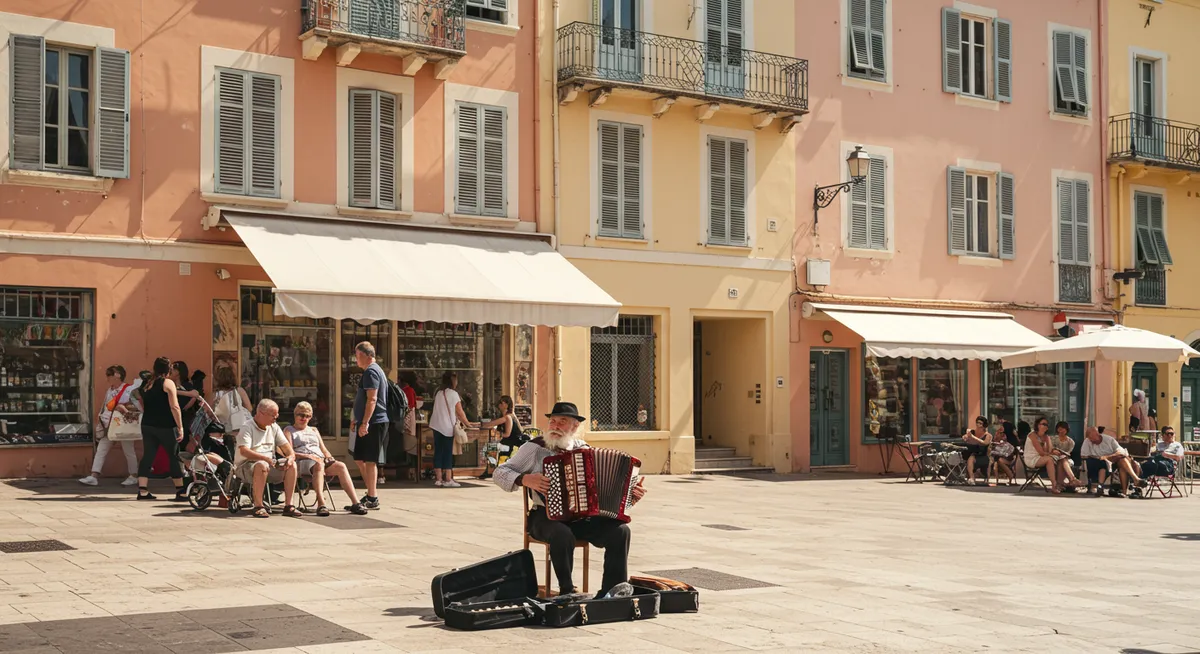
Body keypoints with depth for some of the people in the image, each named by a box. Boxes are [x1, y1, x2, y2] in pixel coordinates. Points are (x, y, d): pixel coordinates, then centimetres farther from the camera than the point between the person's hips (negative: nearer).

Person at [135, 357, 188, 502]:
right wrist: (180, 427, -13)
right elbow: (174, 407, -14)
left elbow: (142, 407, 20)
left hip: (147, 425, 6)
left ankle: (143, 491, 2)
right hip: (165, 426, -6)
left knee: (147, 456, 7)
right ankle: (181, 492, 2)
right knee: (174, 457, 1)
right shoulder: (168, 383, -8)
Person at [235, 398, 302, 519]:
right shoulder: (247, 428, -10)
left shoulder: (274, 428, 13)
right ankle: (258, 507, -35)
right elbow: (244, 451, -24)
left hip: (269, 464, 7)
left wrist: (291, 456, -12)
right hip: (245, 466, -7)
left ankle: (288, 506, -15)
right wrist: (265, 458, -36)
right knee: (262, 466, -39)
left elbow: (285, 445, 13)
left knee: (292, 465, -15)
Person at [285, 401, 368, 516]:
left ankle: (355, 503, -37)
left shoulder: (314, 430, 32)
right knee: (319, 465, -40)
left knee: (341, 466, -27)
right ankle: (321, 504, -55)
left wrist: (329, 458, 2)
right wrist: (309, 456, -13)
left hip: (321, 459, 5)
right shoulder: (289, 430, 17)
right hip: (301, 462, -5)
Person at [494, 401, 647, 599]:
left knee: (620, 530, -20)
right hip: (548, 517, -4)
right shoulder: (534, 449, 3)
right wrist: (525, 479, -16)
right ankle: (567, 592, -23)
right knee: (563, 535, -37)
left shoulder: (584, 450, 14)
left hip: (584, 517, 4)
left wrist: (630, 495, 2)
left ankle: (611, 591, -20)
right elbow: (500, 473, 2)